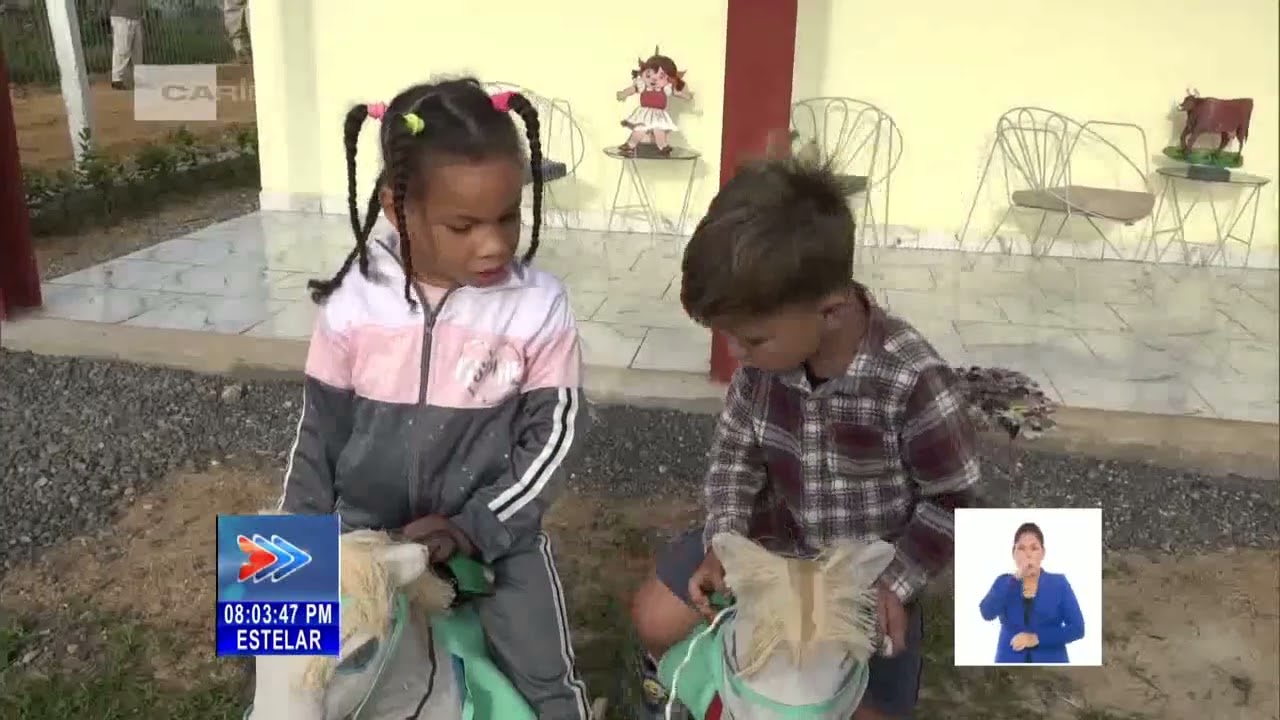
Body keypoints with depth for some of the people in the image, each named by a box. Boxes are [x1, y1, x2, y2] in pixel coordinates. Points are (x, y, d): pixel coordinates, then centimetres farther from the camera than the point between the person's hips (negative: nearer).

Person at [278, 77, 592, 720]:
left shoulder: (538, 307, -16)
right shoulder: (353, 303, -12)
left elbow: (553, 436, -9)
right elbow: (320, 434, 1)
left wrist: (474, 527, -15)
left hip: (495, 531, -1)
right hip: (367, 530, 2)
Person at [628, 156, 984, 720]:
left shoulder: (913, 383, -31)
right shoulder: (765, 357, -18)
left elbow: (952, 503, -17)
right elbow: (735, 452, -1)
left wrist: (892, 585, -19)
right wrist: (723, 542, -12)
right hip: (775, 539, 4)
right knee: (656, 620, -1)